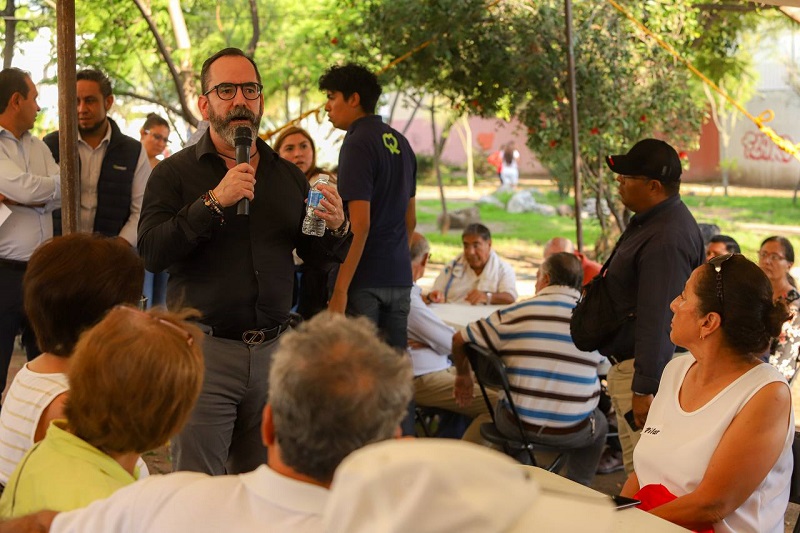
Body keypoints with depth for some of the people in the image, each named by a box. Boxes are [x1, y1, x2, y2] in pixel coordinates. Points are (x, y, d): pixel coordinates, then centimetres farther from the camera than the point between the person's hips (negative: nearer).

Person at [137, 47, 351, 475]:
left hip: (273, 348, 4)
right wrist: (214, 203, -20)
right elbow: (151, 253, -13)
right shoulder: (175, 173, 0)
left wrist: (336, 228, -4)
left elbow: (318, 256, 18)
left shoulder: (288, 175, 14)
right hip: (204, 349, -4)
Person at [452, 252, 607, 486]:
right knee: (599, 424, 32)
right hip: (572, 432, 0)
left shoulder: (517, 312, -5)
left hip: (515, 425, 0)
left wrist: (463, 375, 22)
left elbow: (460, 339, 2)